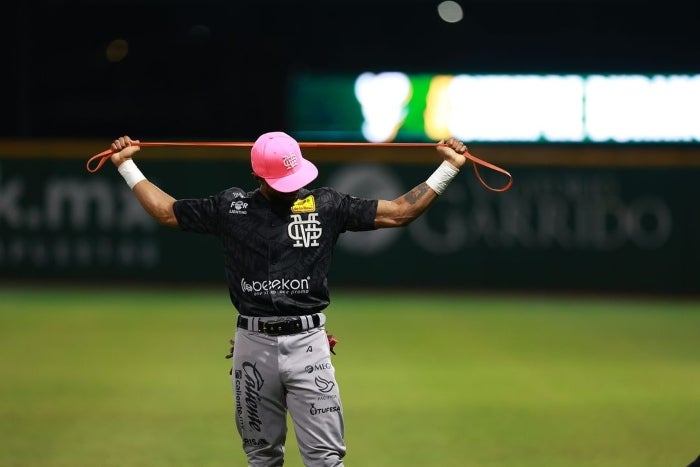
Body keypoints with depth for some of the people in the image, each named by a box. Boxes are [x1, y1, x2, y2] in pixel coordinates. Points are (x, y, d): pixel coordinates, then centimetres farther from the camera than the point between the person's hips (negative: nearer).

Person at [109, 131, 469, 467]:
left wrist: (448, 168, 2)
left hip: (307, 343, -1)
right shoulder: (232, 207, 5)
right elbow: (166, 211, 17)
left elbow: (400, 212, 6)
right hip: (253, 345, 1)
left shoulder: (326, 205, 3)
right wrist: (126, 165, 19)